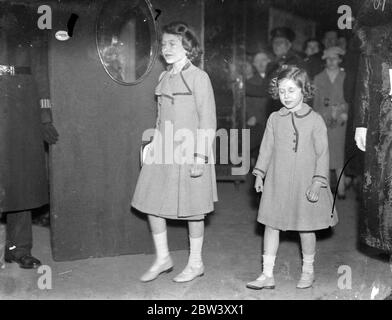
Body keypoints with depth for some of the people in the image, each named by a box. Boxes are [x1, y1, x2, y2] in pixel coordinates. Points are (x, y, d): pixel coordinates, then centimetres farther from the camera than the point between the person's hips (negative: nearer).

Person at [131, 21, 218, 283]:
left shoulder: (198, 77, -9)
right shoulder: (164, 77, 12)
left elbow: (208, 120, -12)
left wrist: (200, 156, -16)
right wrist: (155, 148, 15)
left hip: (189, 153, -7)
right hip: (163, 151, 7)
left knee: (192, 209, 5)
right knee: (151, 203, 7)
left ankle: (195, 263, 22)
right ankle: (163, 258, 24)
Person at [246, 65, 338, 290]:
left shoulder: (315, 120, -6)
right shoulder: (275, 119, 3)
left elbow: (323, 153, -5)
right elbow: (267, 147, 10)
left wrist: (318, 182, -10)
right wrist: (260, 173, 6)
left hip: (305, 184, -3)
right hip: (277, 183, 3)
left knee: (306, 228, 9)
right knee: (271, 225, 5)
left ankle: (308, 271, 30)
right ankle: (268, 275, 14)